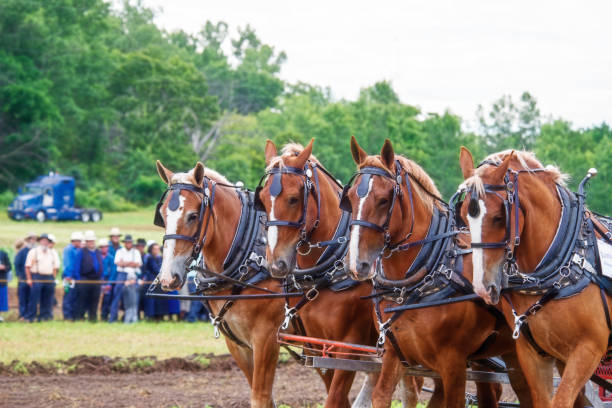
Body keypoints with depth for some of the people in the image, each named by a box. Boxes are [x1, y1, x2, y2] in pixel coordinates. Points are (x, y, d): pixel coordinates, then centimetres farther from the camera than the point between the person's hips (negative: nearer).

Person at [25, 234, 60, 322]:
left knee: (47, 300, 4)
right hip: (37, 278, -4)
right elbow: (28, 266, 1)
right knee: (34, 299, -9)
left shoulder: (53, 253, 15)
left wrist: (53, 278, 5)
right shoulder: (33, 252, 4)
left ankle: (45, 316, 11)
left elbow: (56, 266, 16)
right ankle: (30, 317, -6)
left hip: (49, 279, 4)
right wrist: (29, 279, -7)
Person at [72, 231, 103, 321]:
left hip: (96, 281, 5)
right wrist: (78, 279, -10)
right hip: (84, 279, -5)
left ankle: (93, 317, 12)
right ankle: (78, 317, -1)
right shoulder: (81, 252, -1)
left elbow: (102, 267, 18)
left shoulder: (98, 253, 15)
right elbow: (76, 267, -4)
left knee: (95, 301, 6)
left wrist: (101, 278, 11)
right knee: (82, 300, -5)